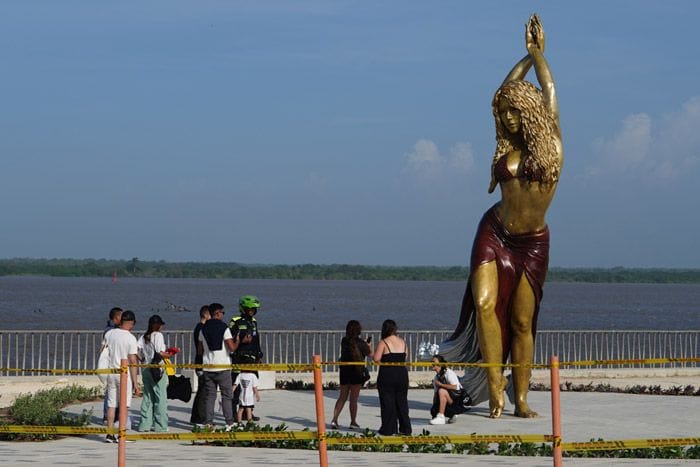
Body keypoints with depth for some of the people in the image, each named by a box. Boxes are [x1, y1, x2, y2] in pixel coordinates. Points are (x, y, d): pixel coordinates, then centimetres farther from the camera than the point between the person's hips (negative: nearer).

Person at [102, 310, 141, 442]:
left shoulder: (109, 334, 3)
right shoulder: (131, 338, -12)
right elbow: (132, 362, -14)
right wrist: (136, 383, -11)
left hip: (111, 373, 5)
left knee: (111, 404, 9)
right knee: (124, 405, 2)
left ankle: (110, 434, 10)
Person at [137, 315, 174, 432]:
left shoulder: (143, 337, 8)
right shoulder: (158, 335, -10)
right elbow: (160, 353, -17)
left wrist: (143, 360, 13)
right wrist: (169, 355, 0)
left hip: (145, 369, 6)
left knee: (147, 396, 12)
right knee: (160, 397, 1)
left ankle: (145, 424, 12)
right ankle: (160, 425, 1)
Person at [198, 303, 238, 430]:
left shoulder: (203, 329, 7)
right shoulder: (224, 328, -9)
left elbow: (199, 350, 11)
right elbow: (232, 348, -14)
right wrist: (237, 340, 5)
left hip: (208, 368, 4)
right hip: (222, 367, -4)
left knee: (210, 396, 8)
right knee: (227, 395, 2)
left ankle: (208, 422, 3)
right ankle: (229, 423, -1)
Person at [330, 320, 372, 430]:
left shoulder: (344, 341, 3)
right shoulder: (359, 342, -12)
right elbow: (369, 354, 2)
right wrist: (369, 345, 21)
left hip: (344, 370, 5)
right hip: (356, 371, -4)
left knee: (342, 397, 12)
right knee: (354, 398, 4)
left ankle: (334, 419, -1)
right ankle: (353, 422, 11)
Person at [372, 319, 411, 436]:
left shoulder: (383, 342, -10)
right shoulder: (402, 342, 6)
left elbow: (376, 359, -15)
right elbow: (406, 356, 11)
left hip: (387, 375, -5)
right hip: (402, 374, 5)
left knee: (387, 401, 3)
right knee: (402, 401, 12)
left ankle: (388, 429, 3)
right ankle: (405, 429, 13)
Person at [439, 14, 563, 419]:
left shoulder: (550, 143, -1)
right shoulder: (507, 146, 6)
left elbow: (549, 94, 0)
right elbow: (506, 94, 11)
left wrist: (538, 53, 8)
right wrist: (529, 56, 14)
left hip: (532, 244, -1)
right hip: (495, 234, 1)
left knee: (522, 321, 1)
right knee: (484, 303, -18)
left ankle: (521, 398, 6)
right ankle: (495, 388, -17)